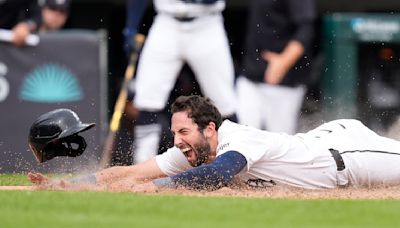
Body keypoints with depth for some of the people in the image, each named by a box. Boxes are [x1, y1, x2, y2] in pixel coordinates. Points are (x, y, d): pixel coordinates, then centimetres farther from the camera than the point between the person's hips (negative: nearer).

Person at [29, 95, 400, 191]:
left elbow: (216, 176, -57)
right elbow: (130, 173, -14)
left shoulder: (238, 141, -37)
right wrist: (63, 185, -25)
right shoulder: (192, 152, -13)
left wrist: (152, 186, -57)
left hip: (346, 152, -7)